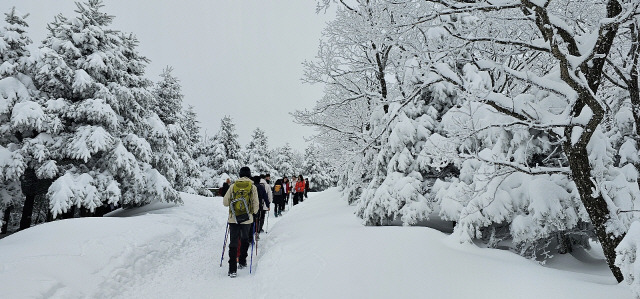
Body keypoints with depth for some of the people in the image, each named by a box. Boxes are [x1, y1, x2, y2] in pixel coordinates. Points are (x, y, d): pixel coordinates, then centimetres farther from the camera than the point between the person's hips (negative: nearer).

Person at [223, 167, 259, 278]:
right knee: (245, 240, 22)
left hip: (233, 219, 0)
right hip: (247, 219, 0)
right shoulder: (253, 187, -2)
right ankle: (242, 262, 30)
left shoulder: (233, 186, 0)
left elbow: (225, 202, 5)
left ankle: (232, 269, -3)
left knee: (233, 242, 3)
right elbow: (256, 206, 0)